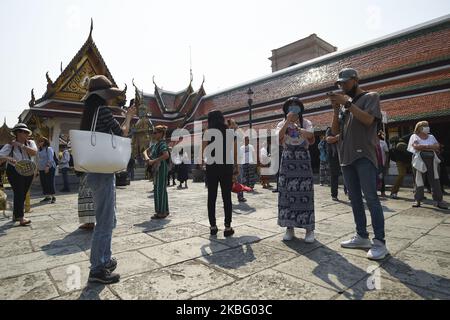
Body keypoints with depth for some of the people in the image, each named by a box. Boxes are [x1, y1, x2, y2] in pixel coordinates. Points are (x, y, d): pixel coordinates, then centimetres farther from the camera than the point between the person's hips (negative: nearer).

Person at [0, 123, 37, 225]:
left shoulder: (30, 143, 1)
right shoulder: (10, 145, -9)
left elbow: (34, 152, -17)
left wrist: (20, 145, -20)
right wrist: (9, 158, -36)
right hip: (15, 172, -5)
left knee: (23, 194, 12)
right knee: (19, 193, -9)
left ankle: (15, 215, 28)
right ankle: (20, 217, -5)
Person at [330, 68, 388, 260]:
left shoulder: (371, 97, 5)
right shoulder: (344, 104, 20)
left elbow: (368, 119, -13)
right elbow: (335, 131, 11)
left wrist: (348, 103, -11)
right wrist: (336, 109, 0)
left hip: (364, 156, -6)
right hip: (346, 157, 6)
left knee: (371, 198, -8)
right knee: (355, 199, 8)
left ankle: (380, 242, -3)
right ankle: (362, 237, 15)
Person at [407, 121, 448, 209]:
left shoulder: (431, 137, 16)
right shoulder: (414, 136, 4)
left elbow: (437, 146, 2)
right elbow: (416, 146, -14)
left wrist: (423, 147, -10)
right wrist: (430, 146, -8)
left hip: (432, 161, 4)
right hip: (419, 161, -4)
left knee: (435, 181, 2)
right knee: (419, 181, 0)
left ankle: (438, 201, 7)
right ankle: (418, 200, 8)